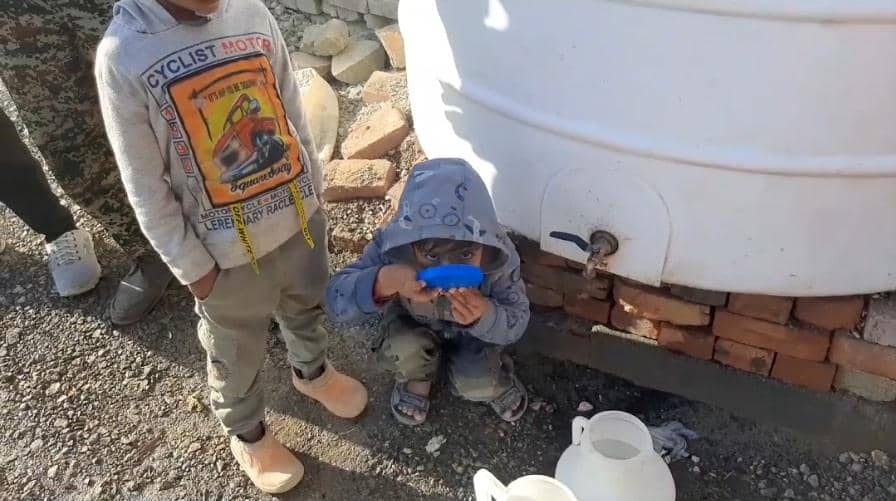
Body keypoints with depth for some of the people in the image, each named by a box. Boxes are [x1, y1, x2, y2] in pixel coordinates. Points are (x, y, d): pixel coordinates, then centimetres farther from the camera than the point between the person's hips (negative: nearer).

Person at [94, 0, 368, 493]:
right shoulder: (122, 55, -21)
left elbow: (293, 113, 3)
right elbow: (147, 190, -14)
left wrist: (314, 191, 9)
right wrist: (194, 268, -9)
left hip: (299, 217, 4)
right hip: (228, 249, -4)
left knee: (307, 306, 30)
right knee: (237, 355, 20)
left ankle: (311, 371, 62)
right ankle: (247, 435, 50)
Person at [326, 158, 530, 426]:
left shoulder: (499, 258, -35)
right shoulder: (392, 247, -38)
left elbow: (517, 323, -24)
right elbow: (336, 302, -38)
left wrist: (485, 315, -49)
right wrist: (384, 281, -59)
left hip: (473, 330, 0)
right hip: (414, 324, 0)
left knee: (477, 386, -22)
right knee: (405, 350, -30)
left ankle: (496, 377, 16)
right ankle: (415, 381, 8)